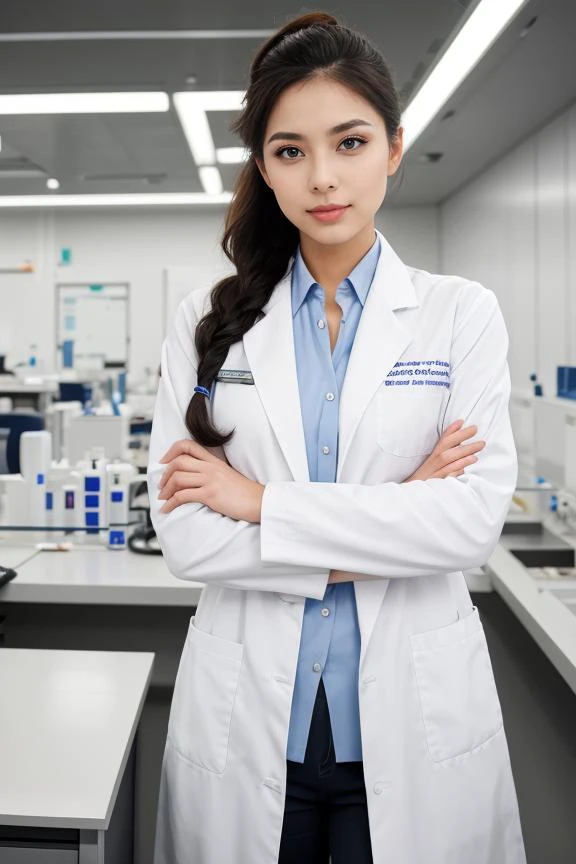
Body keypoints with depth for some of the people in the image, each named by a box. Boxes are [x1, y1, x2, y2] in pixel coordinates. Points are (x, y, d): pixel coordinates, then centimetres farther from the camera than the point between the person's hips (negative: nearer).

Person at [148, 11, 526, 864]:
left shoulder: (462, 314, -2)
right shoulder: (209, 321, 0)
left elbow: (475, 516, -13)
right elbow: (184, 536, -9)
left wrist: (263, 501, -15)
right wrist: (389, 527, -14)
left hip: (411, 717, 0)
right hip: (247, 715, 1)